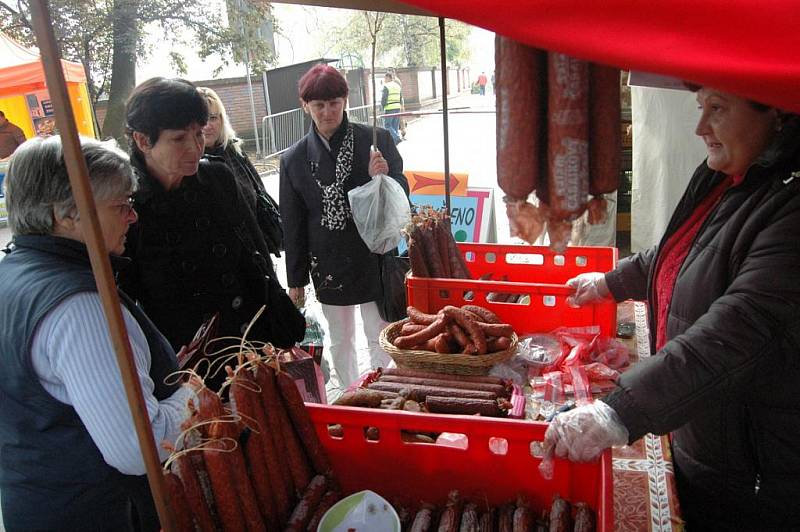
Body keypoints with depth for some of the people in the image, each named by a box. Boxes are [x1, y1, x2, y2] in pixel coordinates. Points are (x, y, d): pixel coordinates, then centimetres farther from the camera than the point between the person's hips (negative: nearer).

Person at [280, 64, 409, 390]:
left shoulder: (377, 140, -8)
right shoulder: (294, 159, -1)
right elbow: (292, 225, 4)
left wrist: (383, 178, -26)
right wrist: (296, 280, 8)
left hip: (374, 260, -2)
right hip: (328, 265, 2)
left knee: (380, 341, 10)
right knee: (340, 342, 18)